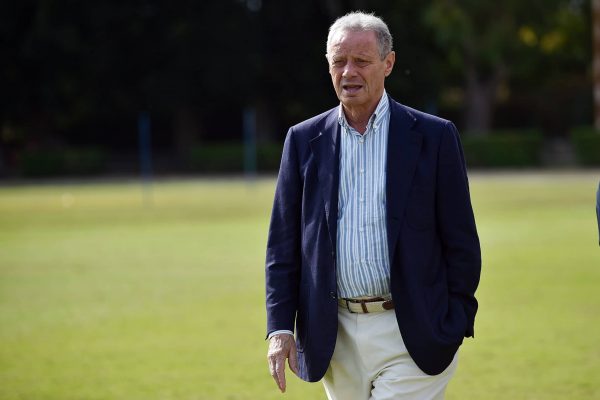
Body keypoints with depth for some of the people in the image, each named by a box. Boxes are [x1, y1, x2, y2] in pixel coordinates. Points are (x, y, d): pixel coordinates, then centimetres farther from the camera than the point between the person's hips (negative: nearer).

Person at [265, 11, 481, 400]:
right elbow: (283, 244, 8)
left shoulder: (435, 136, 0)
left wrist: (455, 329, -4)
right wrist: (280, 327, 0)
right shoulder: (304, 140, 8)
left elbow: (462, 243, 0)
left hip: (411, 338, -3)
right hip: (336, 336, 4)